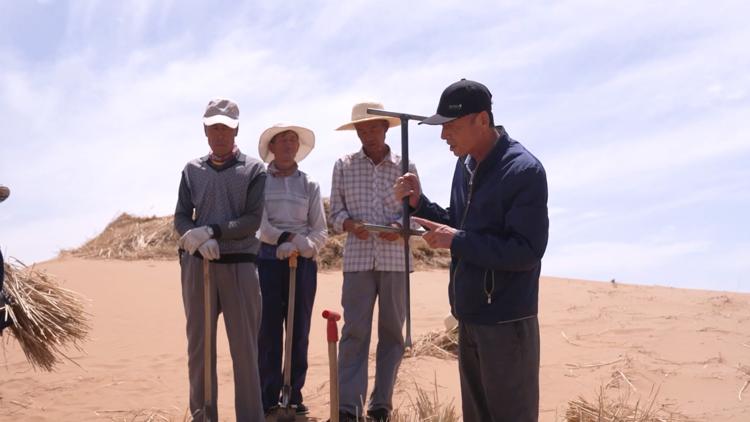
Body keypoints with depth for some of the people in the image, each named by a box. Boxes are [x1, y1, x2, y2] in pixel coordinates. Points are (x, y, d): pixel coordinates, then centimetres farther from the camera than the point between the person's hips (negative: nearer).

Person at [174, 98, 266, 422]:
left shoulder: (254, 170, 3)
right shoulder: (192, 170, 12)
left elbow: (252, 220, -6)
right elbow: (181, 218, 5)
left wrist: (212, 231, -18)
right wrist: (199, 239, -15)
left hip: (239, 263, -2)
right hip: (197, 263, 3)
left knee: (244, 345, 0)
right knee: (198, 343, 6)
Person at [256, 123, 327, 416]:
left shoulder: (309, 185, 11)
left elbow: (320, 231, 6)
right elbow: (258, 222, -8)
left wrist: (304, 245, -14)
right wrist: (284, 238, -23)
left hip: (303, 263, 2)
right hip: (268, 260, -2)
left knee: (299, 331, 4)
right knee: (268, 331, -2)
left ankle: (294, 395, 12)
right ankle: (268, 398, 4)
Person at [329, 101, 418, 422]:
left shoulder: (406, 166, 5)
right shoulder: (344, 166, 6)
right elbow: (335, 212, 7)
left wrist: (400, 228, -15)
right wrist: (350, 224, -14)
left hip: (395, 259, 1)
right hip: (357, 259, -1)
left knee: (392, 331, 6)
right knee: (354, 332, -5)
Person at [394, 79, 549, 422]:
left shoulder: (524, 171, -18)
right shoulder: (466, 164, 8)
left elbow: (527, 252, -23)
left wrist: (456, 241, -22)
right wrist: (418, 202, 1)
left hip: (506, 321, -9)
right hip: (470, 315, 9)